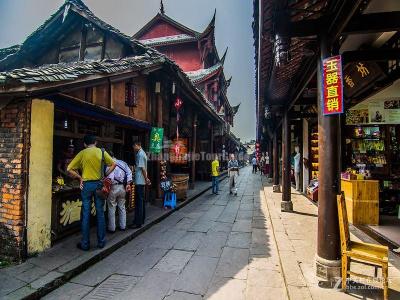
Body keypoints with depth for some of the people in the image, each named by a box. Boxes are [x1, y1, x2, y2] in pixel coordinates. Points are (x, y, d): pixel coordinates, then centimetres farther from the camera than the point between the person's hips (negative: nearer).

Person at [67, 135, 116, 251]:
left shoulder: (82, 153, -1)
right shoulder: (102, 152, 1)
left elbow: (69, 169, -3)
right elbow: (113, 165, 2)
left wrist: (80, 178, 5)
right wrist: (105, 175, 6)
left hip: (86, 184, -1)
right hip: (99, 184, 1)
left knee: (86, 214, 7)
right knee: (100, 213, 9)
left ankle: (85, 244, 15)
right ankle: (101, 241, 17)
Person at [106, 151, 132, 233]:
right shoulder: (123, 163, 10)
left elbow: (110, 176, -21)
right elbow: (129, 172, 2)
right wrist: (128, 184, 0)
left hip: (114, 187, -5)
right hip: (123, 187, 6)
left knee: (111, 208, 6)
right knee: (122, 207, 15)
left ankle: (111, 228, 14)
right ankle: (123, 226, 23)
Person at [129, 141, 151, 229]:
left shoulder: (140, 154, -15)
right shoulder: (142, 153, 16)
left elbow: (143, 168, -19)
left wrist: (146, 179, -14)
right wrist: (146, 178, 16)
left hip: (139, 181, -10)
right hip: (141, 181, 10)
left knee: (139, 201, -5)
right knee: (141, 200, 15)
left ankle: (138, 222, 1)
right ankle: (141, 220, 25)